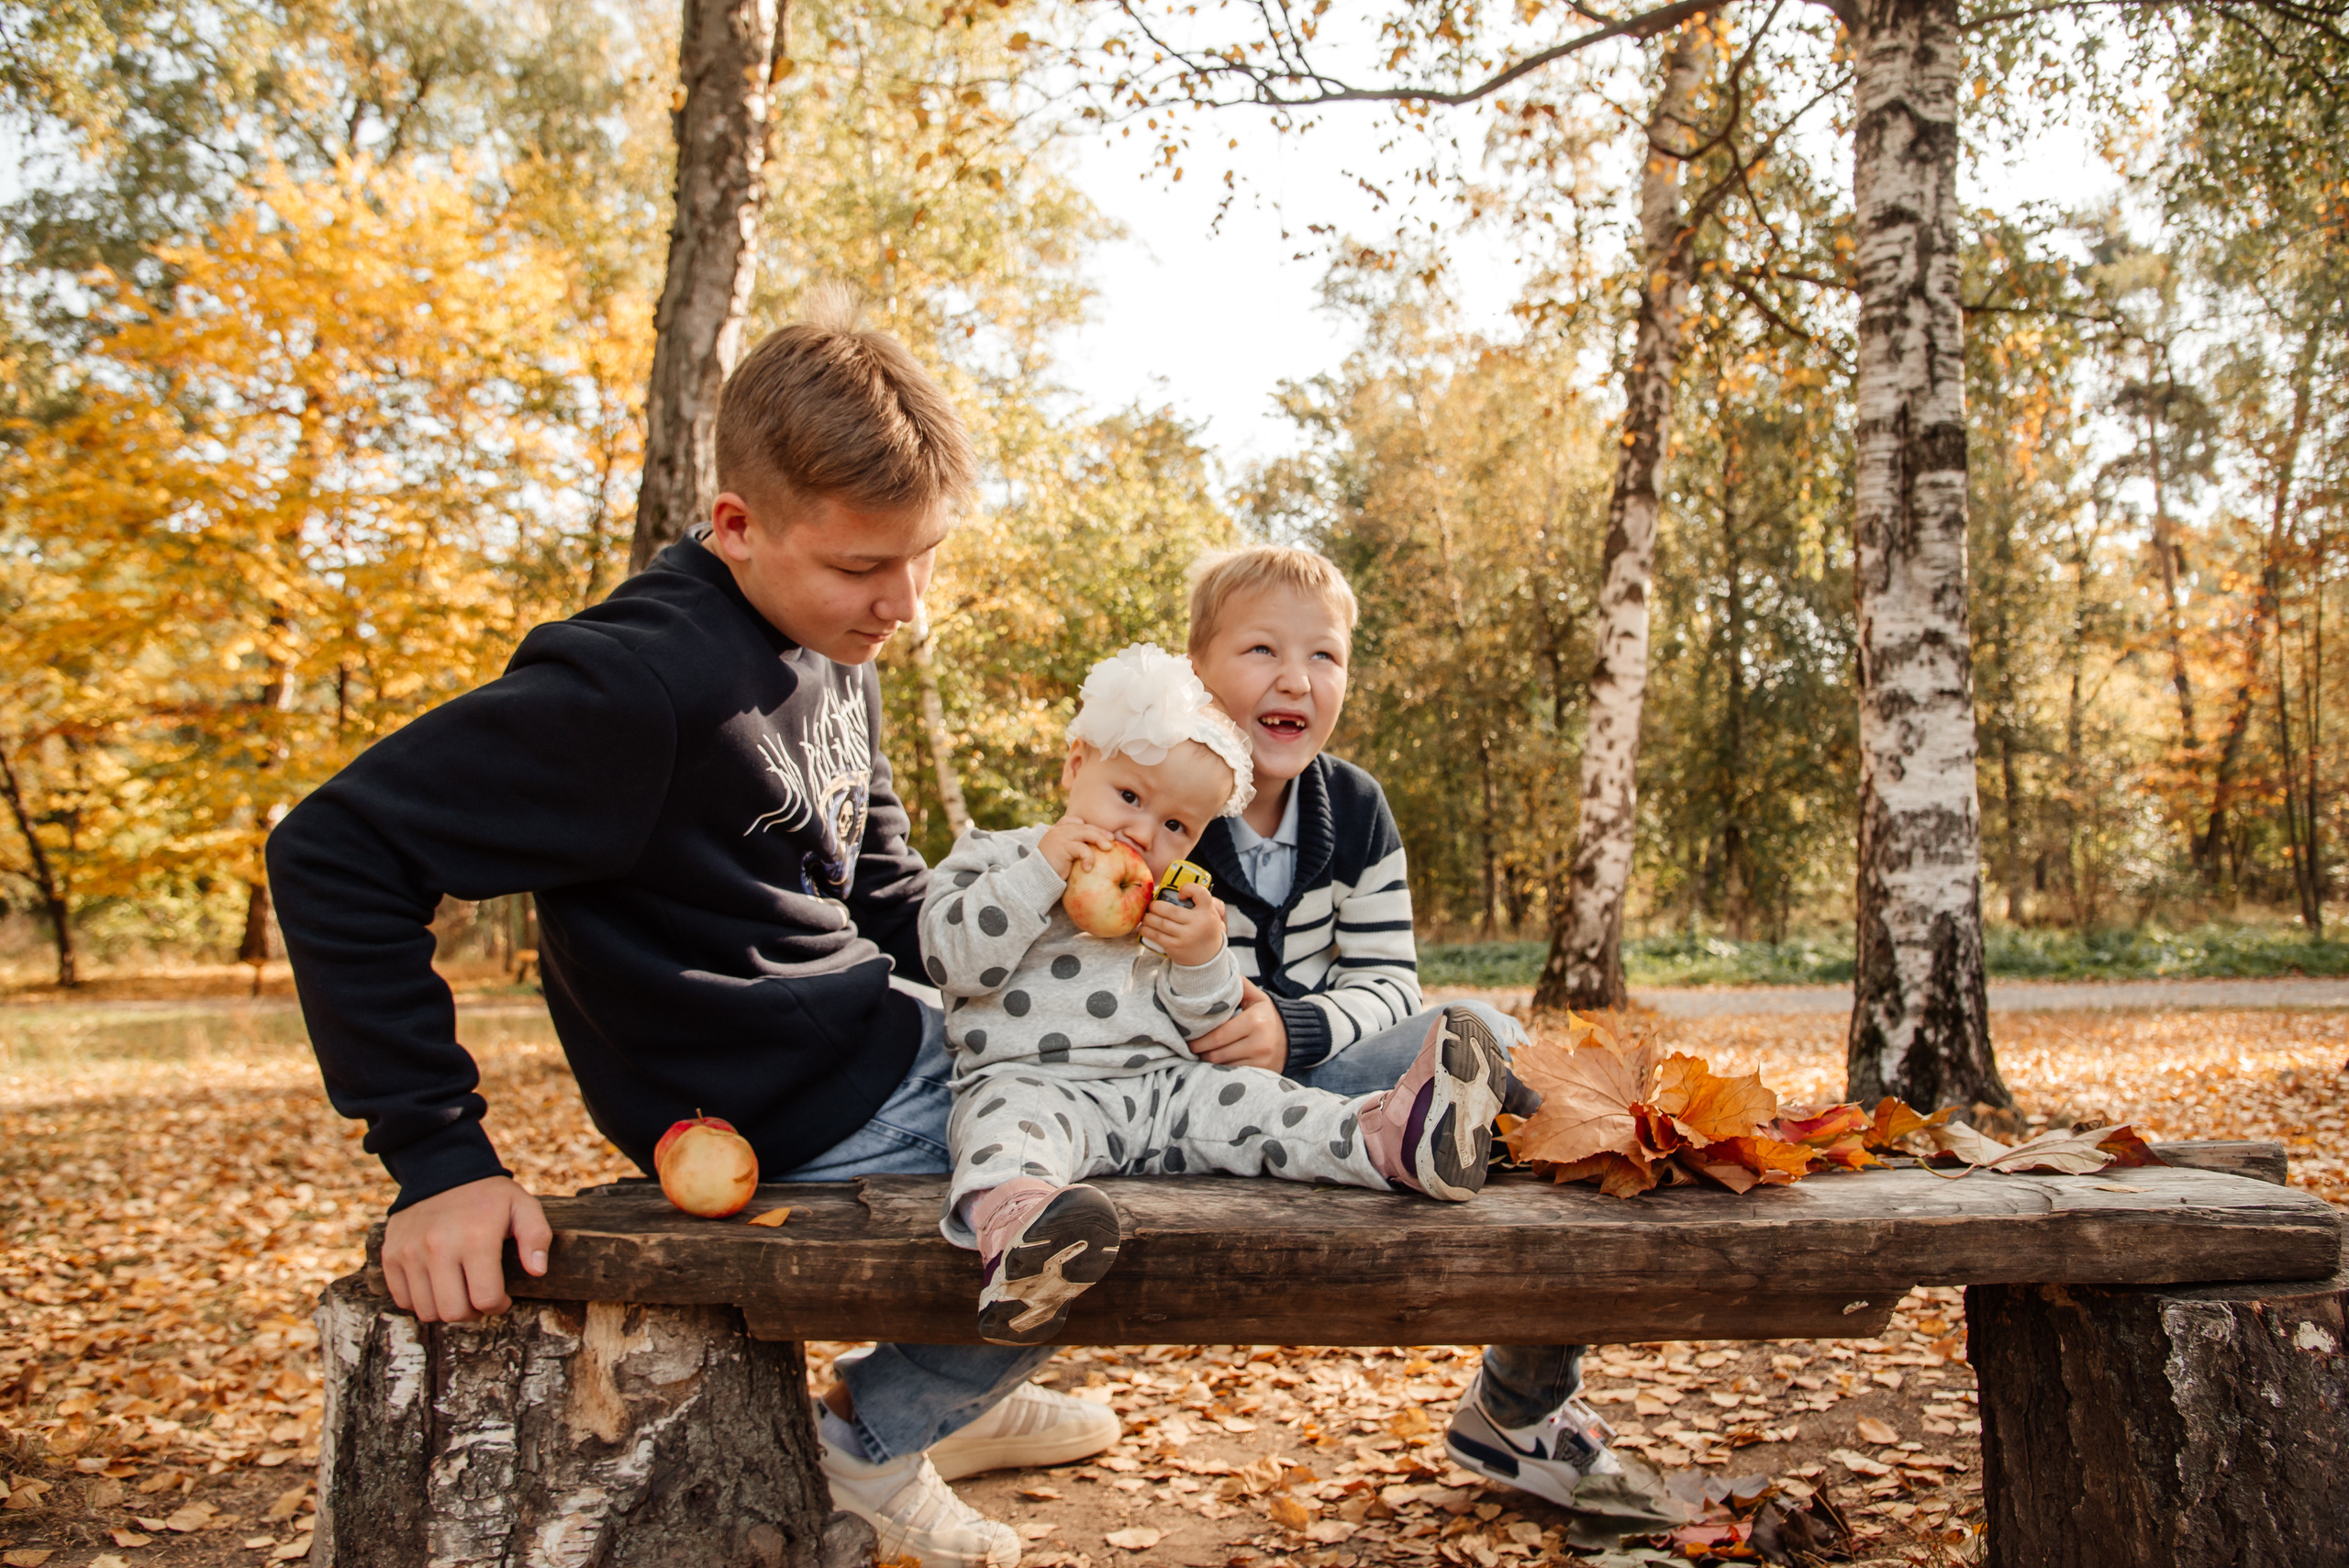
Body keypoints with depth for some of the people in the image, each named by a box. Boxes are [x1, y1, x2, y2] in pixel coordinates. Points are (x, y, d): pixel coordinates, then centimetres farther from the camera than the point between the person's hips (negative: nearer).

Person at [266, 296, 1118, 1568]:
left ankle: (960, 1393, 36)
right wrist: (436, 1154, -26)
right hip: (800, 1118, -9)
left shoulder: (831, 648, 3)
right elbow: (334, 854, -25)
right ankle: (871, 1441, 12)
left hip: (882, 1034, 10)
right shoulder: (640, 684, -26)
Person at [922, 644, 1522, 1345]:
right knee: (1009, 1120, -37)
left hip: (1158, 1088, 6)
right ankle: (1010, 1219, -68)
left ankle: (1391, 1137, -34)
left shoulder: (1169, 912, 20)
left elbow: (1192, 1031, 15)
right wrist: (1039, 873, -15)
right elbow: (955, 958, -9)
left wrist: (1203, 961, -6)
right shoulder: (993, 856, 8)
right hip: (1028, 1079, -5)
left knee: (1248, 1099, -17)